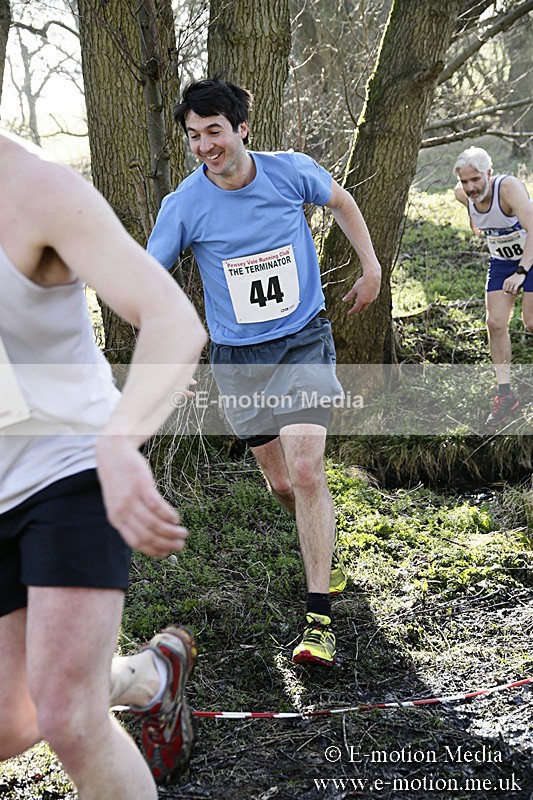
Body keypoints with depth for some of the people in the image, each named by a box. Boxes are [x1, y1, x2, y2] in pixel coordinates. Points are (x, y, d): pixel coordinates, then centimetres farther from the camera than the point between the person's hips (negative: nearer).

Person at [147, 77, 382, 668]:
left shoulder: (292, 171, -9)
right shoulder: (184, 205, -11)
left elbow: (341, 201, 13)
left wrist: (372, 269, 12)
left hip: (304, 343, -1)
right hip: (237, 357, 1)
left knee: (305, 471, -15)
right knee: (282, 484, 8)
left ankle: (318, 620, -10)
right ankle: (327, 555, 41)